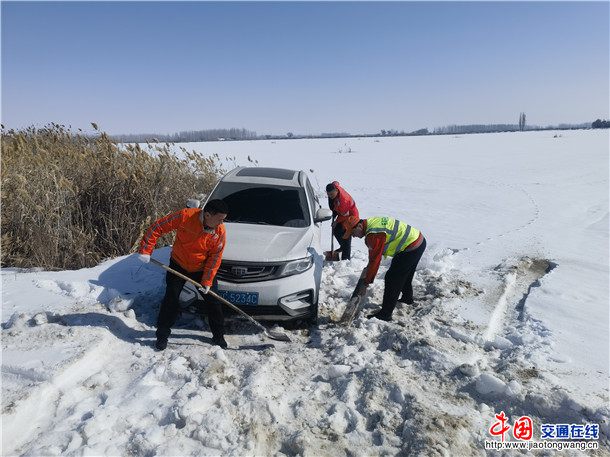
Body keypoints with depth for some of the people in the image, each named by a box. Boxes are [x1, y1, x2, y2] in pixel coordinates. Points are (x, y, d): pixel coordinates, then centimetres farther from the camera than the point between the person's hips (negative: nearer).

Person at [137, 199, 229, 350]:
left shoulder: (220, 231, -19)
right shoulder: (185, 216, -27)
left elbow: (215, 257, -12)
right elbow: (157, 227, -19)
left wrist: (207, 281, -15)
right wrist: (145, 250, -20)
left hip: (202, 269, 2)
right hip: (178, 265, -1)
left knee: (213, 301, 4)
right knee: (170, 300, 2)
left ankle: (218, 336, 22)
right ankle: (162, 335, 22)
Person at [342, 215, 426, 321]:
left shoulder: (374, 234, -27)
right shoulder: (370, 222, 5)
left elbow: (375, 260, -25)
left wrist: (366, 284, -19)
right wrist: (369, 266, 24)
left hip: (412, 247, -10)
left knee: (392, 279, -7)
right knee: (405, 274, 29)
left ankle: (385, 314, -1)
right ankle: (407, 298, 52)